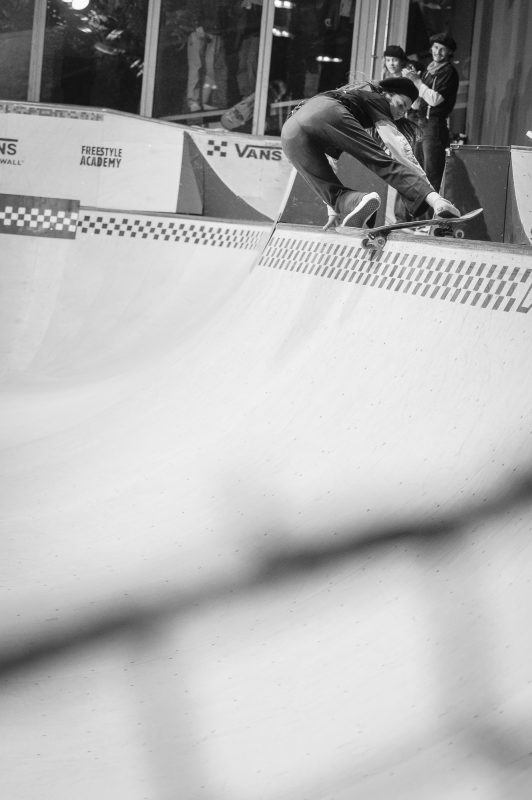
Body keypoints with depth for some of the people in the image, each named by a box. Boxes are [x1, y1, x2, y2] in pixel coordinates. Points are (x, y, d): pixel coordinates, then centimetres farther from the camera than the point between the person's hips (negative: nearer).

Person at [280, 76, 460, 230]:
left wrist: (333, 211, 39)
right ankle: (434, 200, -33)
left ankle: (355, 202, -31)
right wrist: (423, 180, 5)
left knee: (333, 193, 2)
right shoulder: (375, 98, 28)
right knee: (381, 161, -13)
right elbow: (392, 140, 9)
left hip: (290, 134, 6)